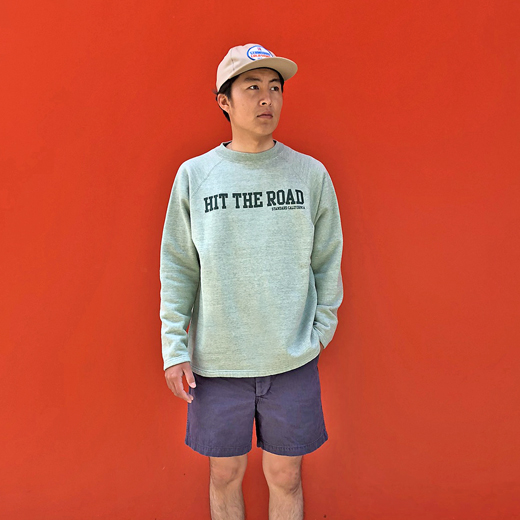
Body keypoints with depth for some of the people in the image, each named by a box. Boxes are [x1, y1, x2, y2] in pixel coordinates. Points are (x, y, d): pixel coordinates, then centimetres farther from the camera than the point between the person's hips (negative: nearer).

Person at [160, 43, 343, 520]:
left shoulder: (311, 173, 2)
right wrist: (175, 348, -2)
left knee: (286, 478, 14)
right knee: (225, 476, 15)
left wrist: (320, 331, 2)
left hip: (293, 360, 1)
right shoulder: (194, 175, 0)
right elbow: (178, 268, 2)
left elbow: (328, 261, 8)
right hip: (216, 361, 0)